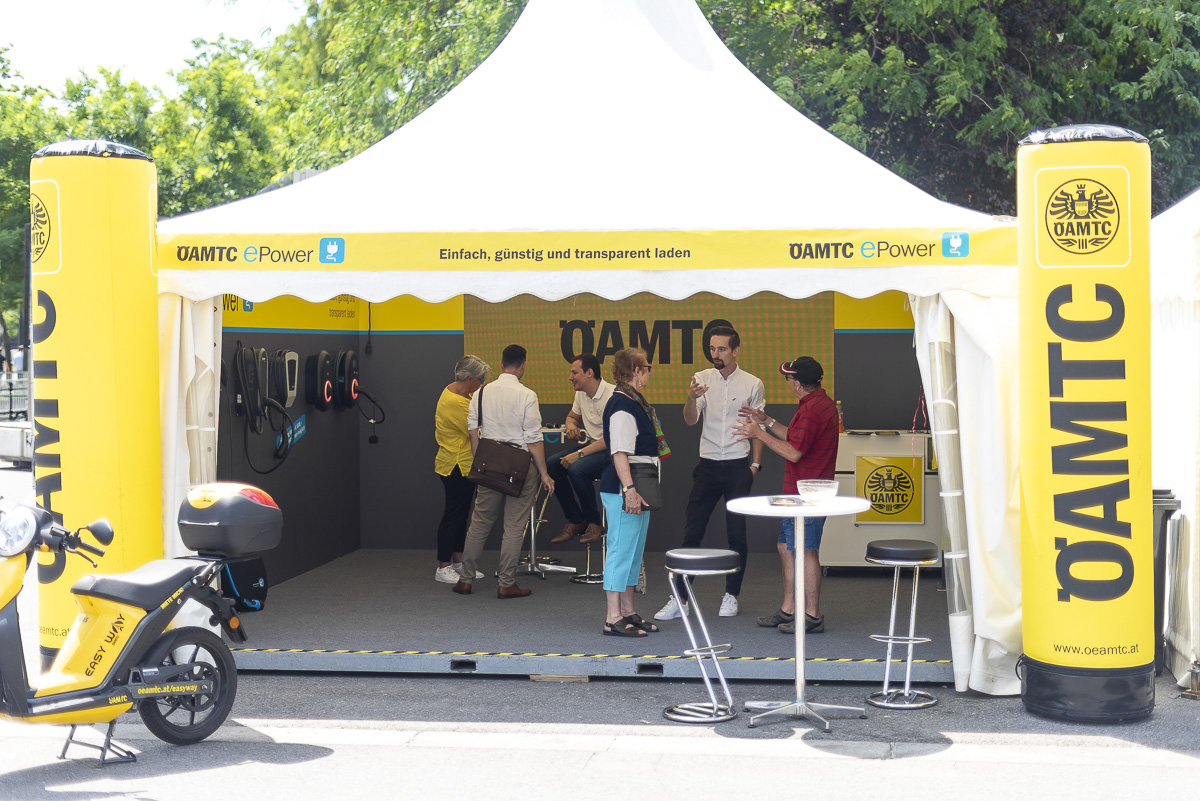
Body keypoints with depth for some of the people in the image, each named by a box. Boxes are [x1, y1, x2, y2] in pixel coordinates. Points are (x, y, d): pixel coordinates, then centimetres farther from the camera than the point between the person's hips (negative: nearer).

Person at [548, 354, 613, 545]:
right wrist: (571, 426, 4)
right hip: (594, 446, 9)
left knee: (577, 469, -31)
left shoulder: (611, 396, -19)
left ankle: (594, 523, -11)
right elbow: (572, 416, 30)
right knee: (551, 463, -10)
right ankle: (575, 521, -2)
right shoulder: (581, 394, 8)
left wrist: (580, 454, -28)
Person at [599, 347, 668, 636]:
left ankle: (627, 612, 23)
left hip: (638, 487, 11)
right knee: (622, 549, -7)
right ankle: (613, 618, -3)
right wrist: (629, 488, -29)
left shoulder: (635, 402, 16)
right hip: (622, 488, -11)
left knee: (634, 549, 15)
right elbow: (620, 454, -23)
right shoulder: (622, 406, -16)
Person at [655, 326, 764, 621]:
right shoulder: (702, 379, 2)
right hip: (708, 465, 1)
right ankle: (680, 599, 4)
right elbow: (690, 420, -9)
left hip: (738, 467, -1)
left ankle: (731, 596, 16)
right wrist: (691, 399, -30)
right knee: (691, 532, 0)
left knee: (737, 534, 4)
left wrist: (755, 464, -1)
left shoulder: (752, 384, 0)